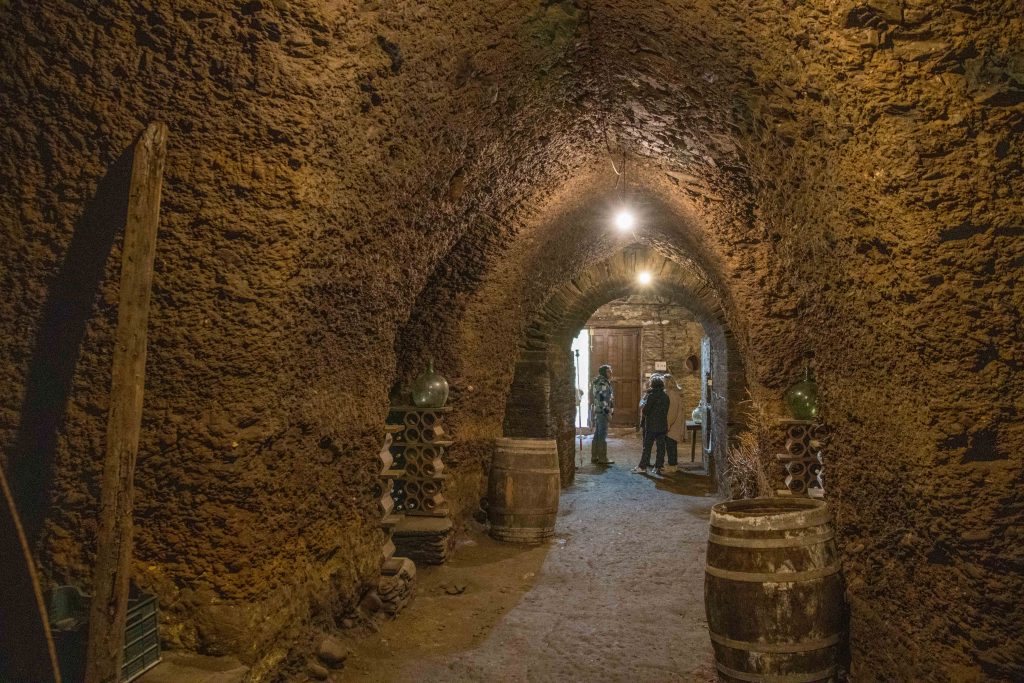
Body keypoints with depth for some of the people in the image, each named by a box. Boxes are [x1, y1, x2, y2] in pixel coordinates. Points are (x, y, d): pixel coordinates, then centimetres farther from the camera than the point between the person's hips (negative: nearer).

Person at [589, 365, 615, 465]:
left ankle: (594, 457, 17)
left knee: (597, 435, 13)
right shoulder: (602, 383, -14)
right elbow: (602, 399, -20)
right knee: (602, 435, -7)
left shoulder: (598, 382, 18)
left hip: (596, 412, 10)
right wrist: (608, 412, -18)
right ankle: (602, 458, -5)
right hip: (602, 412, -10)